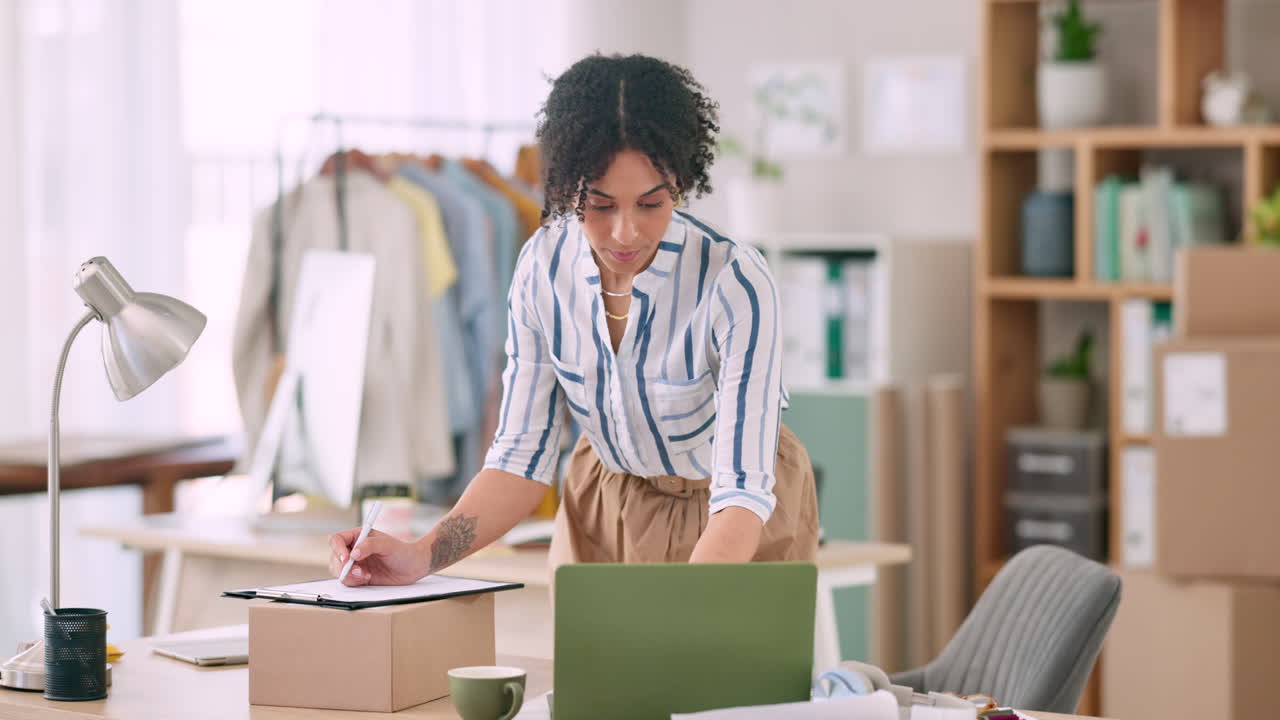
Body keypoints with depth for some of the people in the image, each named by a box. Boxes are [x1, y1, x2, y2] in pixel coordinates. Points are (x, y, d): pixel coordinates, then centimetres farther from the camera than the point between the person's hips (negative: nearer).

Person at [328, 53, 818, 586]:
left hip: (738, 525, -3)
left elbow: (742, 490, -35)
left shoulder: (734, 281, -30)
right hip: (605, 503, 3)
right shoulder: (543, 267, -17)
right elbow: (522, 455, -12)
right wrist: (421, 557, -28)